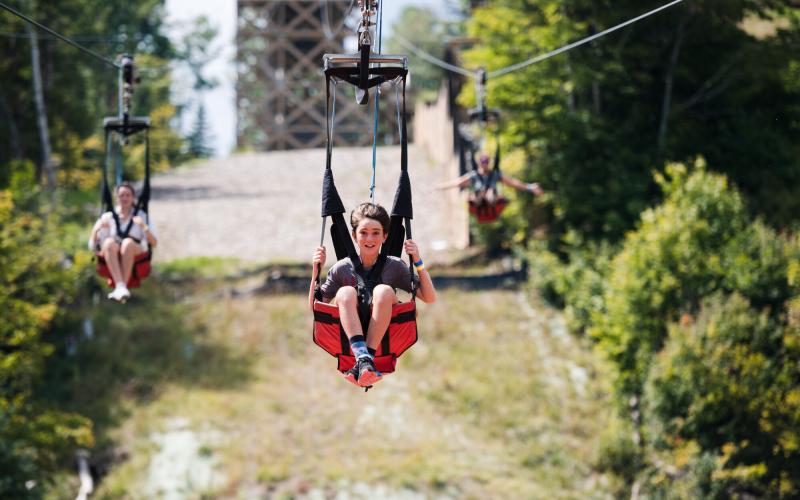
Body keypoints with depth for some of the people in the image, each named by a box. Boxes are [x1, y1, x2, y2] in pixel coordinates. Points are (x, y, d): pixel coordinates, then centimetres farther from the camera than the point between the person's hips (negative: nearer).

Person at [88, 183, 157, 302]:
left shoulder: (141, 216, 18)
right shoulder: (108, 217, 19)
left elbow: (154, 243, 8)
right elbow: (92, 245, 11)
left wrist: (144, 227, -8)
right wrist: (97, 228, -6)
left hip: (135, 253, -1)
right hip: (112, 256, 1)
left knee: (128, 242, -36)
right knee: (109, 242, -35)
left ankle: (121, 288, -44)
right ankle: (120, 286, -52)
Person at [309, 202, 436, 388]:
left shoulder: (395, 266, 5)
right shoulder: (342, 269, 5)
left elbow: (429, 298, 2)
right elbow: (315, 307, 7)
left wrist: (418, 262, -9)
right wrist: (316, 273, -5)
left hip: (384, 337, 0)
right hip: (348, 336, 0)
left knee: (383, 291, -26)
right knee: (346, 292, -26)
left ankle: (365, 361, -36)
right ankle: (363, 358, -46)